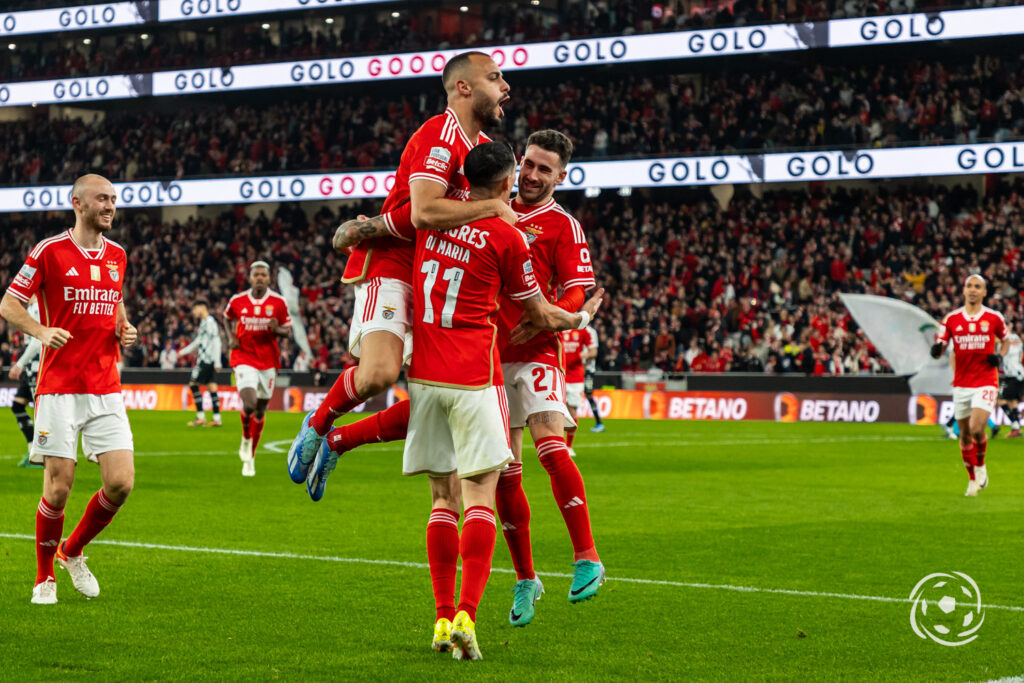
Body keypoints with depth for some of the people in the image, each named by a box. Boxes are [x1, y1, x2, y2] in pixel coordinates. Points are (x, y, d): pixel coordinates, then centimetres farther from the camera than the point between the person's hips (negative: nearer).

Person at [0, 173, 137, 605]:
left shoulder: (118, 255, 11)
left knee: (120, 483, -6)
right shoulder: (49, 251, -5)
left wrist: (125, 328, 6)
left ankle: (73, 552, 20)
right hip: (59, 387, -4)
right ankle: (45, 576, 16)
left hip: (106, 390, 5)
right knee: (58, 488, -6)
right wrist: (42, 330, -19)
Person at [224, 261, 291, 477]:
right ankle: (246, 439, 12)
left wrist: (277, 329, -17)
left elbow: (287, 331, 5)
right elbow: (227, 318, 20)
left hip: (268, 361, 1)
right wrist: (231, 338, 3)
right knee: (249, 404, -20)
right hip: (244, 359, -1)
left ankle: (250, 457, 25)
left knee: (260, 410, 9)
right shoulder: (238, 301, -1)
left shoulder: (278, 303, -2)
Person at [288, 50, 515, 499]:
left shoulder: (483, 146, 15)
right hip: (390, 267, -9)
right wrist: (495, 207, -21)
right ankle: (318, 424, 1)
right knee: (379, 374, -30)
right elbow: (424, 212, -29)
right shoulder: (439, 134, -15)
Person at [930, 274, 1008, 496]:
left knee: (977, 429, -18)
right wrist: (937, 349, -21)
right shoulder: (951, 319, 3)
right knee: (965, 434, 7)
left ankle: (981, 466, 11)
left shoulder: (994, 318, 1)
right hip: (961, 384, 2)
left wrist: (1000, 357, -2)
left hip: (985, 383, -2)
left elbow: (1005, 340, 18)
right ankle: (973, 479, 24)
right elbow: (940, 347, 3)